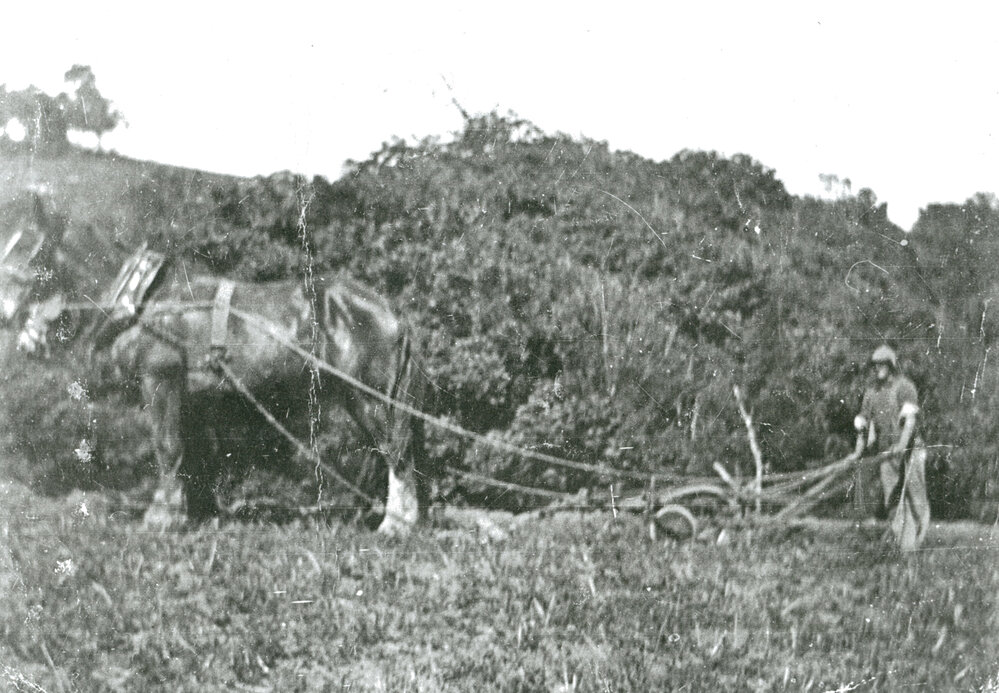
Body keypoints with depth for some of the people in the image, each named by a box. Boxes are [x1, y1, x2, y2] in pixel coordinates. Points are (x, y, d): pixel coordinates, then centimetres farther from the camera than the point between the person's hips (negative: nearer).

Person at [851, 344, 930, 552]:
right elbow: (863, 423, 16)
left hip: (910, 450, -5)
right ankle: (903, 545, 4)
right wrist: (858, 451, 6)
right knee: (892, 500, 0)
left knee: (915, 496, -5)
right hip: (886, 453, 5)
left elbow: (910, 418, -14)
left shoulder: (904, 386, -3)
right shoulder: (870, 392, 13)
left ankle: (915, 543, 1)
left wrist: (902, 443, -28)